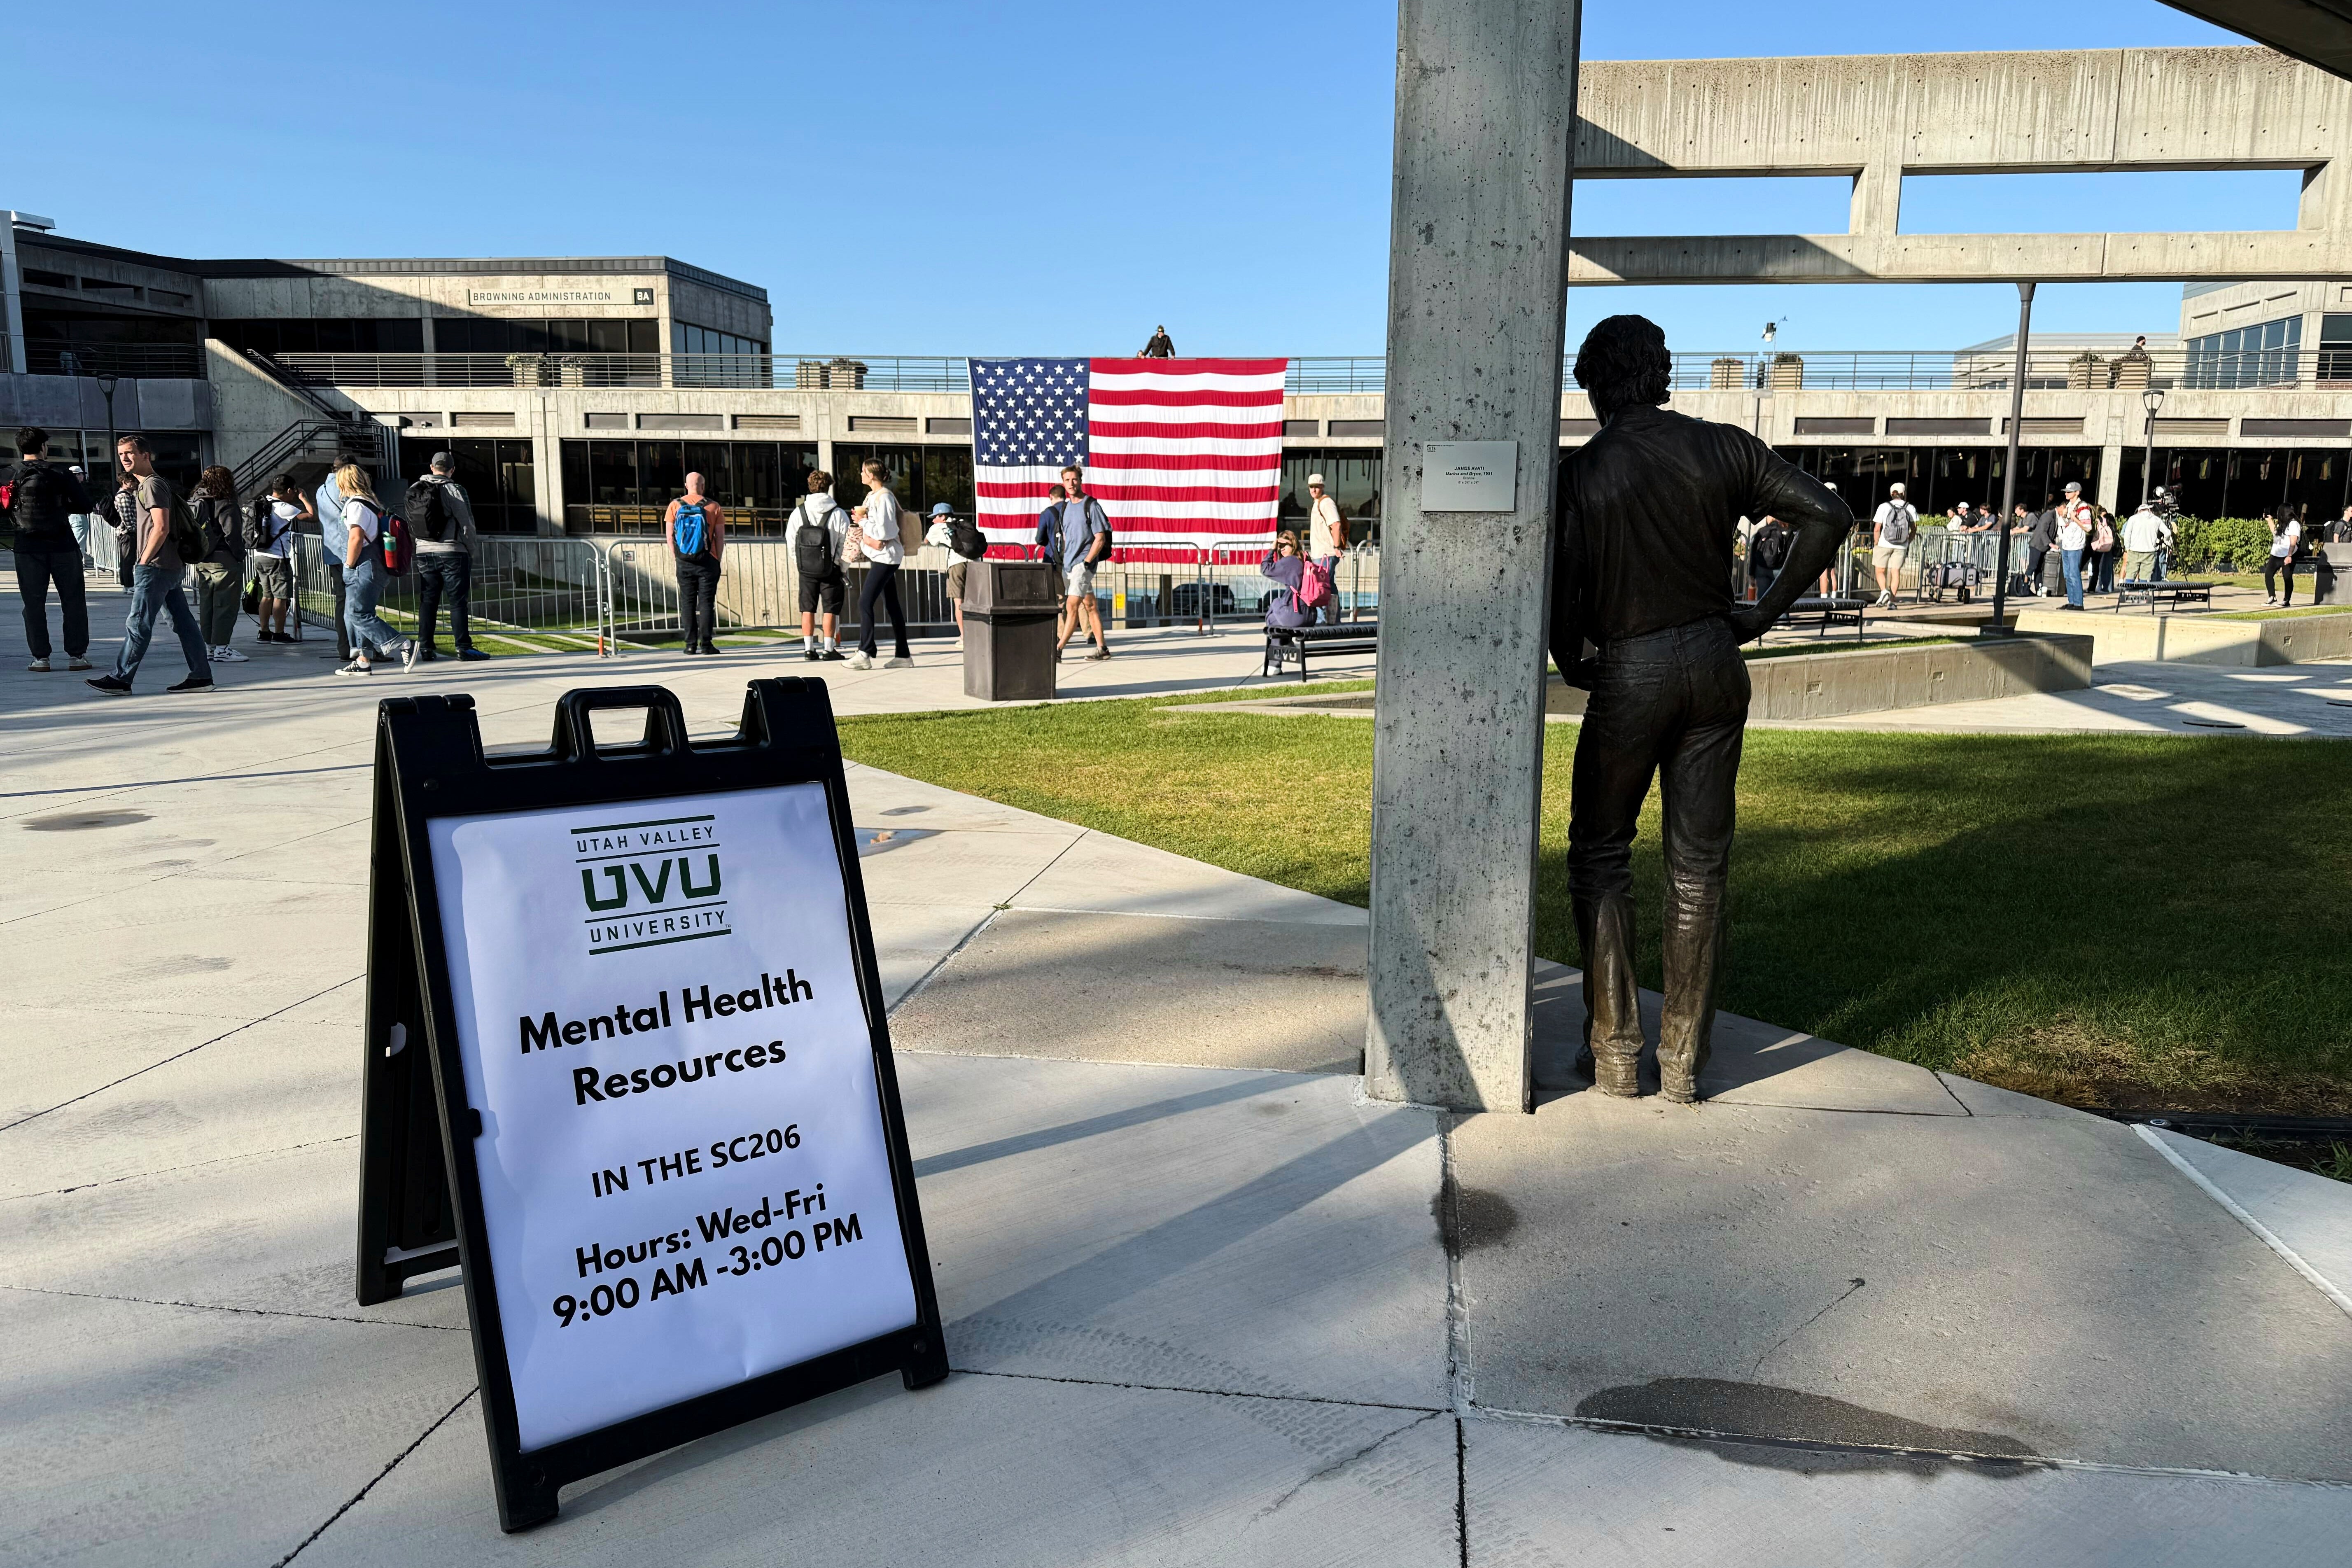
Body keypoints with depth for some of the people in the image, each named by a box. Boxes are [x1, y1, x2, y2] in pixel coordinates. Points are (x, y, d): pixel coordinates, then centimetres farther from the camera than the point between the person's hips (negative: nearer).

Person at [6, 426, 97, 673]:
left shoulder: (9, 477, 1)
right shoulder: (61, 474, -5)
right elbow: (87, 505, -6)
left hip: (28, 548, 2)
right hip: (63, 545, -2)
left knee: (34, 604, 7)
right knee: (73, 601, 6)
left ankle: (40, 657, 5)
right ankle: (76, 655, 5)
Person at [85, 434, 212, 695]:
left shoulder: (152, 485, -11)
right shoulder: (143, 486, 21)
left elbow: (162, 528, -20)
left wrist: (143, 561, -15)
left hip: (156, 567, -10)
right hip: (174, 566, 10)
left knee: (138, 624, -7)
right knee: (184, 622, 7)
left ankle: (120, 680, -4)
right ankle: (201, 676, 7)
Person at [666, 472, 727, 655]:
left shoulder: (675, 506, 2)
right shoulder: (714, 507, -2)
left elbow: (669, 536, 1)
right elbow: (720, 537, -1)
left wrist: (676, 558, 9)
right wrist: (717, 560, 7)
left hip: (684, 562, 2)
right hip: (707, 562, -2)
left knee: (687, 602, 8)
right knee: (706, 602, 1)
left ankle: (690, 644, 6)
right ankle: (706, 644, -3)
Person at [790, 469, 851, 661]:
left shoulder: (798, 513, -1)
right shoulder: (838, 514, -8)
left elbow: (791, 542, 0)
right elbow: (845, 544, -7)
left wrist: (799, 564, 12)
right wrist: (843, 569, 3)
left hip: (806, 571, 2)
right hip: (831, 569, -2)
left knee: (808, 609, 10)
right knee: (830, 609, 5)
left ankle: (809, 649, 9)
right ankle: (829, 649, 4)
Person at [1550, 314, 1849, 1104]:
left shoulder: (1581, 473, -8)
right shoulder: (1725, 448, 1)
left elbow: (1561, 596, -13)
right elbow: (1829, 515, -2)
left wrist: (1574, 667, 6)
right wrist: (1765, 611, 4)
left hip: (1630, 673, -3)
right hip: (1716, 663, 3)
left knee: (1600, 856, 12)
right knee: (1699, 868, 9)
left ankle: (1615, 1053, 9)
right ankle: (1682, 1062, 15)